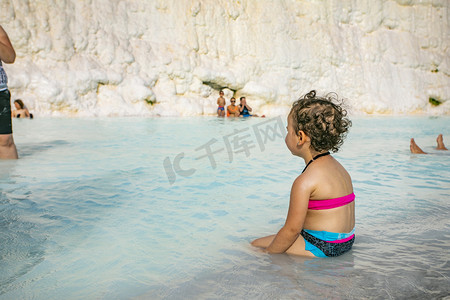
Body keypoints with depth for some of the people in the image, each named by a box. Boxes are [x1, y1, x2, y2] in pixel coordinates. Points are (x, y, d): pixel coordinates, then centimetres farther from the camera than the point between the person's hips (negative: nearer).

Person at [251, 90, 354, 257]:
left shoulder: (305, 181, -23)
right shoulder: (338, 167, 6)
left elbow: (292, 229, -21)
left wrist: (269, 253, -7)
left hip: (320, 248, -10)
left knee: (256, 244, 2)